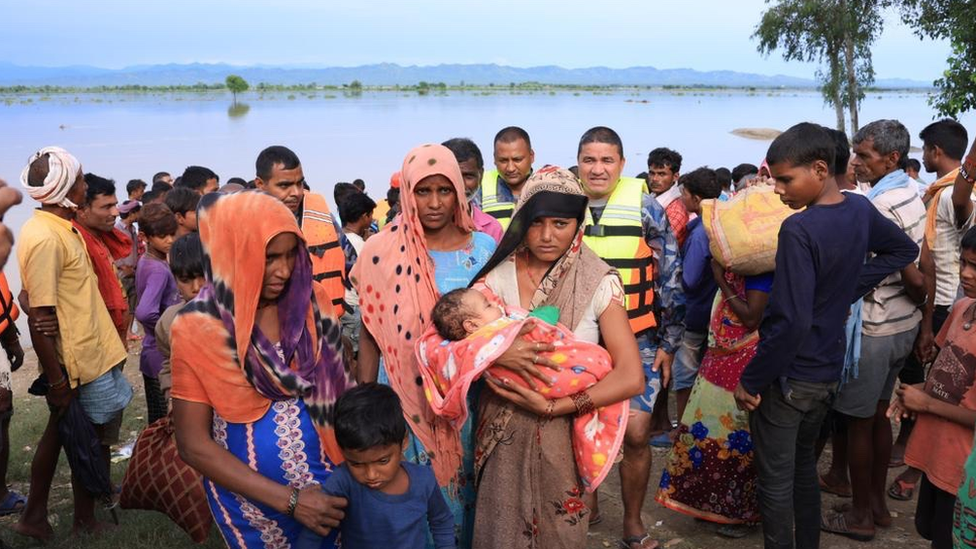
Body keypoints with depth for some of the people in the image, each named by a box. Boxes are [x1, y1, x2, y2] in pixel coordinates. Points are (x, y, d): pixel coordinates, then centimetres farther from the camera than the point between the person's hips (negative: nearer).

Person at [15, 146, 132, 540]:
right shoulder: (45, 238, -23)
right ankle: (85, 523, 24)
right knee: (94, 440, 7)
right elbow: (39, 319, -24)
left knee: (61, 432, 19)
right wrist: (57, 382, -21)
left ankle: (35, 517, 32)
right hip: (81, 363, -9)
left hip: (89, 349, 9)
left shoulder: (59, 227, 7)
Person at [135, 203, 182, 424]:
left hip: (153, 354, 9)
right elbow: (144, 313, -34)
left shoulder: (146, 262, 7)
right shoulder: (158, 269, -21)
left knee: (157, 420, 17)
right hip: (163, 357, -9)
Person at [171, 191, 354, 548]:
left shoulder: (313, 302, -8)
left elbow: (339, 386, 3)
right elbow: (194, 445, -14)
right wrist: (289, 500, -19)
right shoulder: (197, 329, -16)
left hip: (330, 483, 3)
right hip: (252, 500, -2)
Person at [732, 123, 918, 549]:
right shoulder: (861, 209, -1)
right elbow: (905, 250, 18)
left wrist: (750, 380, -17)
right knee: (803, 464, 25)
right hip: (828, 372, 8)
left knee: (775, 481, 7)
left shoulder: (798, 230, -25)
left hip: (787, 377, -8)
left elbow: (790, 323, -28)